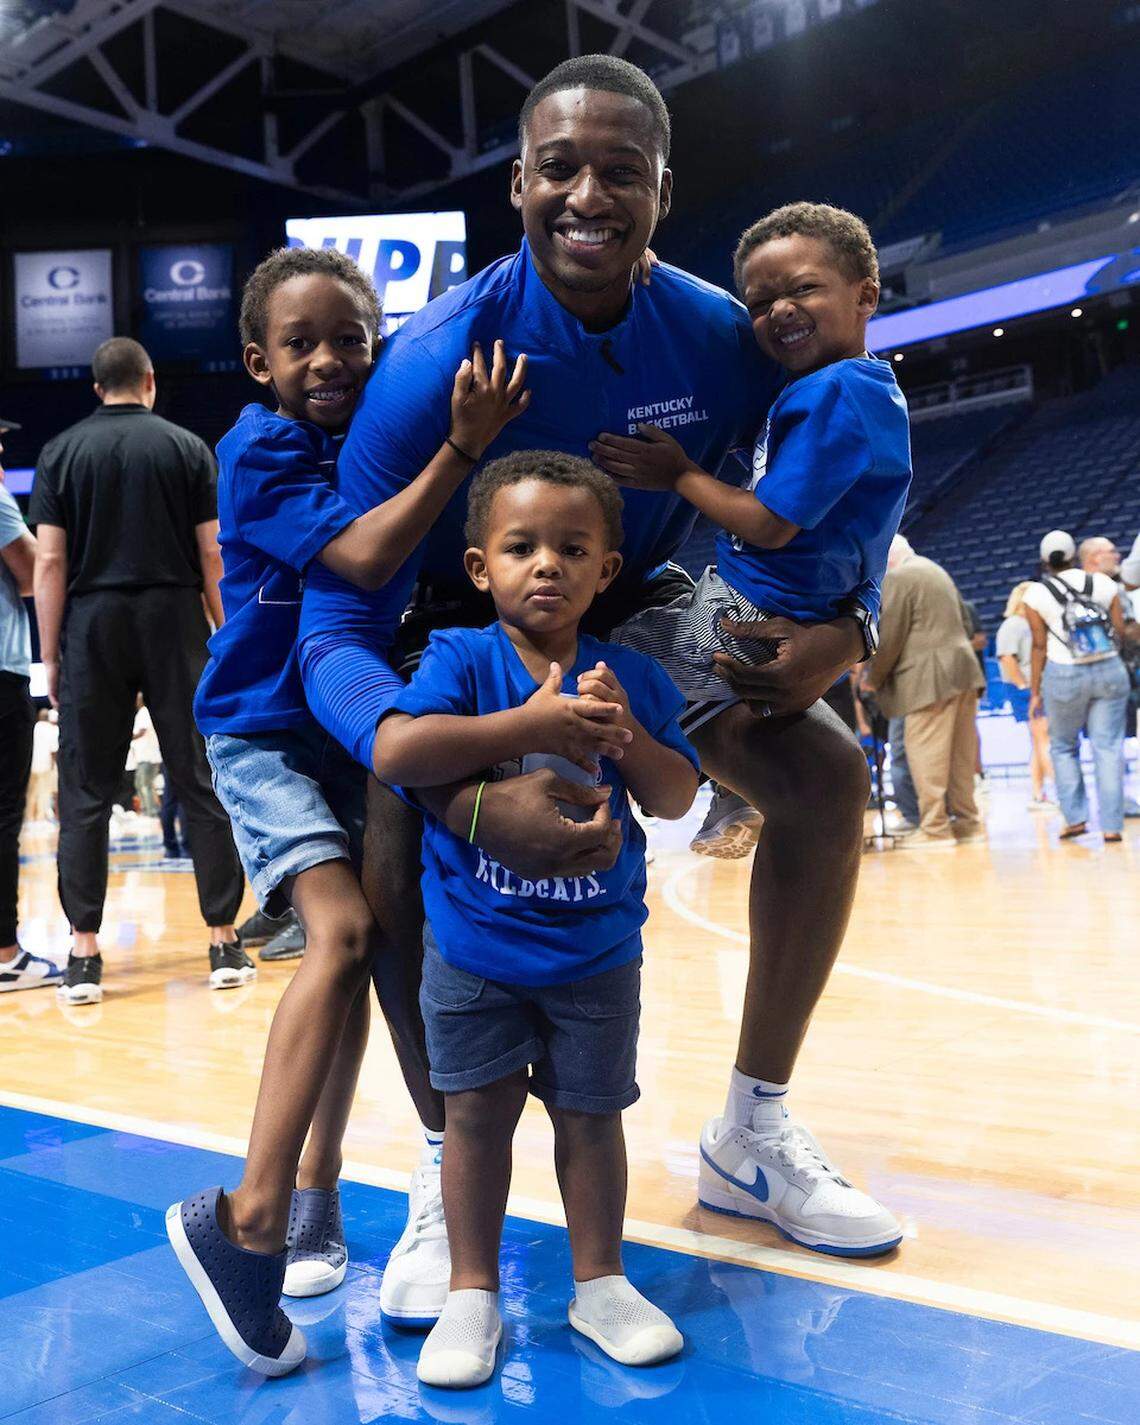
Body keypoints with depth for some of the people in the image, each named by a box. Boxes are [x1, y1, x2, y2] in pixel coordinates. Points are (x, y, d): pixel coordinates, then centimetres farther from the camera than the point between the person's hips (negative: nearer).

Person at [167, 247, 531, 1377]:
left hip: (356, 724, 6)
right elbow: (363, 557, -29)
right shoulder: (261, 451, -14)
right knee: (343, 932, -24)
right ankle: (249, 1216, -18)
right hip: (264, 731, -6)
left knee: (358, 953, 8)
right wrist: (465, 445, -31)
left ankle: (315, 1189, 24)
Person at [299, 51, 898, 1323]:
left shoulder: (725, 340, -19)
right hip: (463, 633, -3)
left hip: (633, 609, 4)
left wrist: (844, 623, -27)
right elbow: (339, 630, -35)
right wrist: (466, 796, -53)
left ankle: (754, 1127, 7)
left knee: (828, 776, -9)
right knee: (396, 871, -27)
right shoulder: (437, 361, -31)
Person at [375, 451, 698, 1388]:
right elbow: (394, 752, -25)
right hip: (473, 944, -2)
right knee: (478, 1110, 9)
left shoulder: (629, 678, -1)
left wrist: (625, 736, -21)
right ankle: (473, 1294, 26)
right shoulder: (462, 659, -9)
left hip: (598, 948, 2)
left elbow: (677, 799, -1)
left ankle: (600, 1283, 32)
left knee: (591, 1111, 14)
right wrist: (527, 725, -27)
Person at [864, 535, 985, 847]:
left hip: (929, 678, -9)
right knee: (960, 752, 12)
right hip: (962, 669, 9)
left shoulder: (897, 578, -8)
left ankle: (934, 827, -6)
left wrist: (873, 678, 0)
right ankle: (966, 821, 17)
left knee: (925, 752, -6)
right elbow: (965, 622, 24)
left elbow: (888, 637, -11)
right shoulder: (936, 570, 21)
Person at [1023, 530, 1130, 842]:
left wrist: (1035, 693, 5)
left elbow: (1040, 646, -2)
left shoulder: (1036, 594, -2)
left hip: (1065, 676, -1)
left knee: (1063, 747, 15)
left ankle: (1075, 817, 10)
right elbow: (1121, 632, 5)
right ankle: (1112, 825, 1)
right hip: (1111, 670, 2)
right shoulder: (1103, 583, 4)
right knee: (1108, 748, 2)